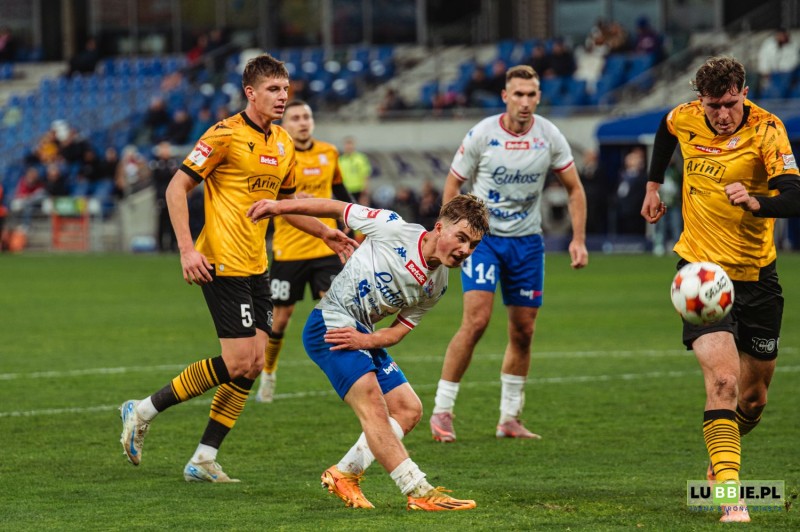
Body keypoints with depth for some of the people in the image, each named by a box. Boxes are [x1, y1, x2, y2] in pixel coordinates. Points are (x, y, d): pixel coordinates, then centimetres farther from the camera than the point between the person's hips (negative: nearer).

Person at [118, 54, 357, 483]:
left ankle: (203, 461, 9)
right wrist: (187, 248, -19)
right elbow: (177, 188, -11)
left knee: (253, 365, 3)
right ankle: (143, 411, 0)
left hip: (256, 267, 8)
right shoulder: (226, 135, -11)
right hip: (223, 265, -8)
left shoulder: (283, 144, 13)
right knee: (238, 364, -13)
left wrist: (326, 233, 17)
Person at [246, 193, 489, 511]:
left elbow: (401, 329, 5)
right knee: (372, 402, -22)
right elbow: (339, 209, -4)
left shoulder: (436, 286, 3)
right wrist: (279, 207, 1)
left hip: (364, 335, 8)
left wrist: (366, 340, -16)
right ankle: (419, 493, -29)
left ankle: (344, 474, 13)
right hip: (330, 323, -8)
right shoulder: (394, 229, -16)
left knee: (409, 410, 4)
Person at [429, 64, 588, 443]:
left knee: (523, 332, 5)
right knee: (476, 320, -18)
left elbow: (574, 188, 7)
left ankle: (510, 419, 17)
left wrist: (578, 239, -2)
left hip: (527, 241, 3)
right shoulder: (482, 135, -10)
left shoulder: (550, 137, -3)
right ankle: (442, 411, -10)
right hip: (483, 237, -3)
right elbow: (453, 185, -1)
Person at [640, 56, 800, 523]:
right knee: (723, 379, -21)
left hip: (756, 275, 0)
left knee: (754, 398, 10)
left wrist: (755, 202, -44)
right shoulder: (686, 119, -4)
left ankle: (721, 461, 41)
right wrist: (654, 185, 23)